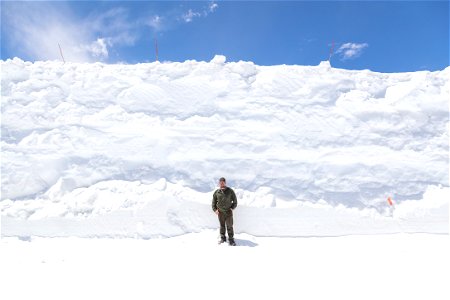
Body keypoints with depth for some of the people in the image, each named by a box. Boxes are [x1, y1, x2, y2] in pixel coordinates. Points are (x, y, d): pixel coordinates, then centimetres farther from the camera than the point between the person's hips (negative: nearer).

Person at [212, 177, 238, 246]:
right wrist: (215, 209, 3)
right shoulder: (216, 192, 0)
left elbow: (235, 201, 5)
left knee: (229, 226, 0)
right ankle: (223, 238, 25)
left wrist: (232, 208, -4)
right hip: (220, 212, 2)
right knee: (222, 225, 12)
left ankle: (231, 239, 10)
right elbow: (214, 202, 12)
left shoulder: (230, 191, -4)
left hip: (229, 212, -2)